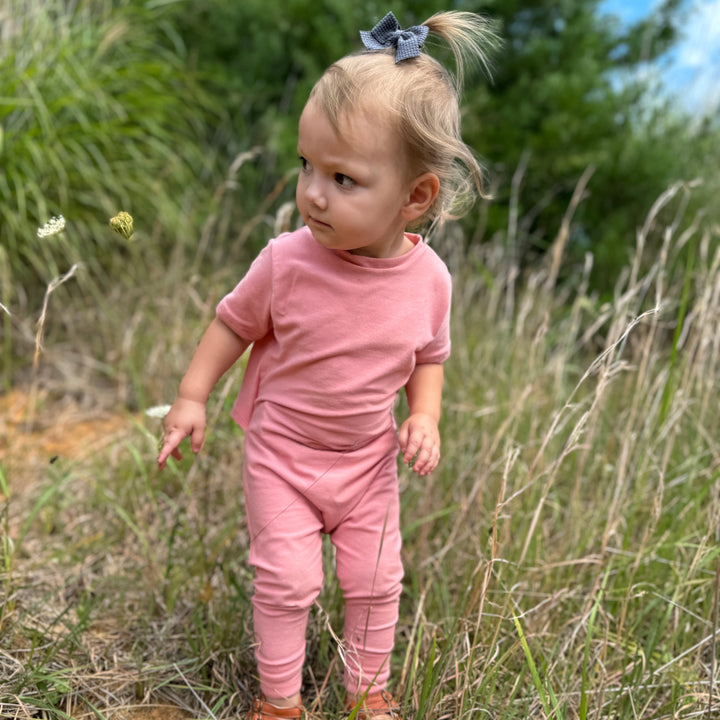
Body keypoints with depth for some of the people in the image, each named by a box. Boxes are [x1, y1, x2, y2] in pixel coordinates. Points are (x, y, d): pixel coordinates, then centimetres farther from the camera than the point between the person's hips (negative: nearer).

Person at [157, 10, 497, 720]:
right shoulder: (288, 261, -23)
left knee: (375, 580, 13)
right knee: (285, 580, 2)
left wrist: (424, 417, -13)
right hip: (282, 453, -2)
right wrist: (191, 397, -7)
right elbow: (234, 321, -6)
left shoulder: (428, 278, -16)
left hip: (368, 460, 2)